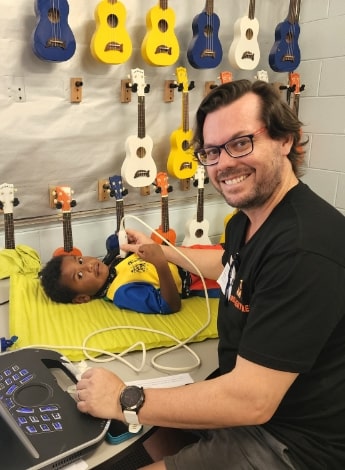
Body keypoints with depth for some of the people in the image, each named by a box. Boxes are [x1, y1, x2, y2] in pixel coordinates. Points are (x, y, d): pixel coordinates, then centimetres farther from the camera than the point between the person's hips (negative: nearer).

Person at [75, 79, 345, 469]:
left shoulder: (305, 247, -32)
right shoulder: (247, 219, -1)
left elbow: (251, 401, -31)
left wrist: (125, 401, -21)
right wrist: (158, 250, 29)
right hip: (242, 397, 8)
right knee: (132, 434, 14)